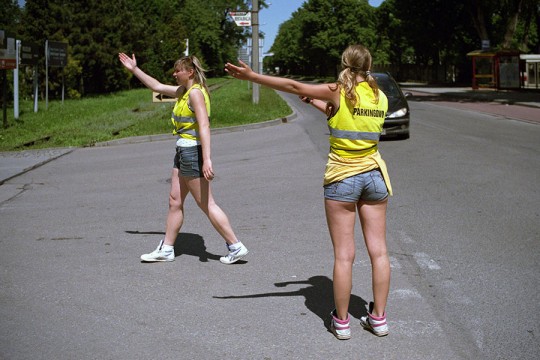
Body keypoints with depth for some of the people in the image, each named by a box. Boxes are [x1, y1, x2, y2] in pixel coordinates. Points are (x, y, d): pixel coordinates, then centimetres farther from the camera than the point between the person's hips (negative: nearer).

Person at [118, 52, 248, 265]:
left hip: (193, 151, -10)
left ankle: (236, 247, 0)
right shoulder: (183, 91, 14)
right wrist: (134, 69, 30)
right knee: (175, 201, 13)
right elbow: (157, 87, 29)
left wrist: (206, 159, -31)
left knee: (206, 204, -6)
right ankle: (166, 249, 21)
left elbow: (204, 126, -24)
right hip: (183, 151, 10)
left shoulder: (196, 92, -15)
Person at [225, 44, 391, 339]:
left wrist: (252, 76, -7)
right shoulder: (381, 98, 3)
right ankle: (379, 318, 16)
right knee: (378, 251, 9)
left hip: (342, 178, -4)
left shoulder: (339, 92, -11)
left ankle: (341, 322, 11)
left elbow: (293, 86, -12)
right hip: (374, 176, 4)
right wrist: (318, 104, 18)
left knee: (344, 255, 2)